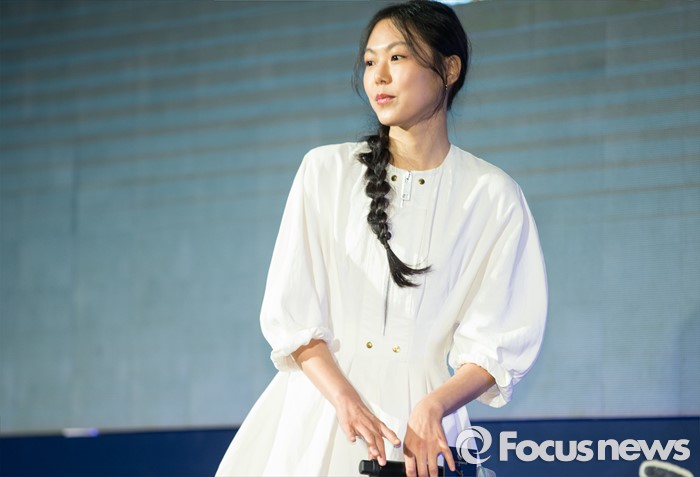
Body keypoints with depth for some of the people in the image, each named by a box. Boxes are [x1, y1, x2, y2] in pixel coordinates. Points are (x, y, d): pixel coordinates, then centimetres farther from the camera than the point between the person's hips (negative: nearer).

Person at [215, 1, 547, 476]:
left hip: (422, 422, -1)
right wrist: (346, 401, -16)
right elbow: (290, 312, -1)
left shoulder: (493, 196, 0)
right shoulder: (326, 170, 3)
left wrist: (432, 407, -20)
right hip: (320, 415, 1)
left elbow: (499, 343, -3)